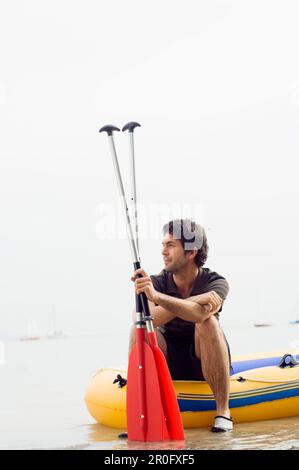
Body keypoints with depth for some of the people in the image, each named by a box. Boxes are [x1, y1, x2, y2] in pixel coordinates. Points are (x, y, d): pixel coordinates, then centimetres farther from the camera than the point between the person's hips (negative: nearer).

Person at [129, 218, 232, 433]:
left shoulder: (216, 282, -14)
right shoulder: (155, 283, -8)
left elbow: (199, 314, -37)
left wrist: (157, 296, -51)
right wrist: (193, 301, -33)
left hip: (206, 364, -1)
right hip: (169, 365, 2)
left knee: (208, 322, -31)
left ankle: (223, 410, -24)